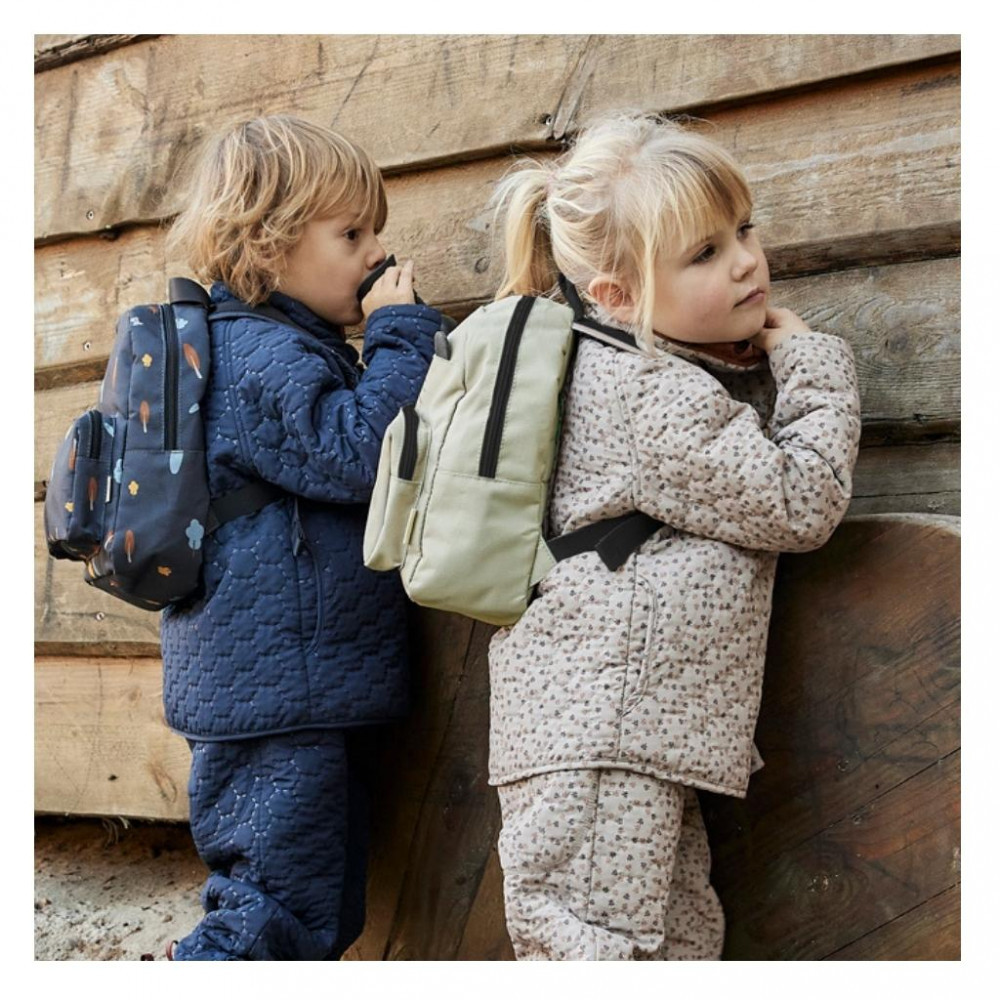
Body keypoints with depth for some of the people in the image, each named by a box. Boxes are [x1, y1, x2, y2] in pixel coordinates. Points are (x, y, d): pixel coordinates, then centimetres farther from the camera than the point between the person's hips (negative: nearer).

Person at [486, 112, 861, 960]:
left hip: (643, 727, 11)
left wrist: (777, 362, 13)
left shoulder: (681, 367, 15)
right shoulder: (648, 395, -16)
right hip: (597, 728, -11)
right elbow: (797, 506, -13)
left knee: (680, 941, 15)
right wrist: (819, 367, -1)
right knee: (594, 944, -7)